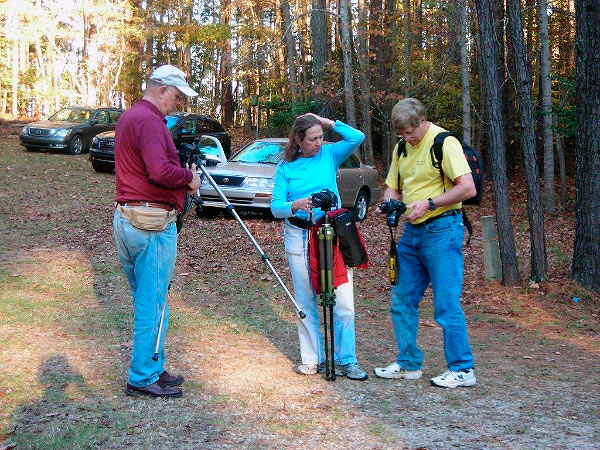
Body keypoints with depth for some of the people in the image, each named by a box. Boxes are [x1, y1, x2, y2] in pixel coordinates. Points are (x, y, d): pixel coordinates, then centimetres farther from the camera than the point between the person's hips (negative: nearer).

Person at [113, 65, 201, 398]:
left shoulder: (129, 117, 18)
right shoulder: (149, 121, -14)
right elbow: (160, 171, -27)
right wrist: (189, 177, -9)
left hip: (126, 219, 10)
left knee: (146, 301, 16)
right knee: (153, 303, -2)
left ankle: (153, 369, 26)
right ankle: (143, 379, 5)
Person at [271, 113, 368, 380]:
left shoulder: (329, 155, 3)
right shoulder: (285, 167, 3)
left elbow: (357, 138, -12)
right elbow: (275, 206, -4)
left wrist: (328, 122, -7)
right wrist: (295, 205, -24)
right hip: (298, 237, 1)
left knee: (343, 301, -6)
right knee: (306, 301, 7)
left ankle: (346, 361, 4)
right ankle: (312, 360, 17)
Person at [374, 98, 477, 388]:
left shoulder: (445, 143, -11)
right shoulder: (402, 148, 13)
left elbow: (467, 188, -18)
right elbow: (393, 188, 21)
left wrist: (428, 203, -21)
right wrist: (391, 202, -2)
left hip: (441, 229, -8)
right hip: (411, 231, 8)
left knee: (447, 302, -6)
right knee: (402, 299, 10)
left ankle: (462, 369, 5)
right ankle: (408, 363, 22)